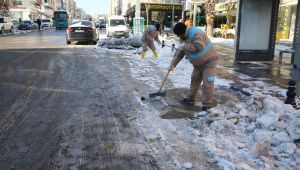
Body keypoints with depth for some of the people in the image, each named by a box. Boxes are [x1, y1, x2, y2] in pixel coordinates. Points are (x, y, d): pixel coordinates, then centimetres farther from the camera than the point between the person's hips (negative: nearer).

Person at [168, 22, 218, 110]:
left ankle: (207, 105, 0)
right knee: (194, 80, 15)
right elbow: (179, 54, 6)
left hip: (209, 61, -9)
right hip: (198, 64, 9)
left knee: (207, 83, -9)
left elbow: (198, 47, -39)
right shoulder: (183, 38, 3)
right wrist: (172, 64, -3)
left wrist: (185, 46, -28)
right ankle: (190, 99, 28)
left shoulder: (196, 33, -26)